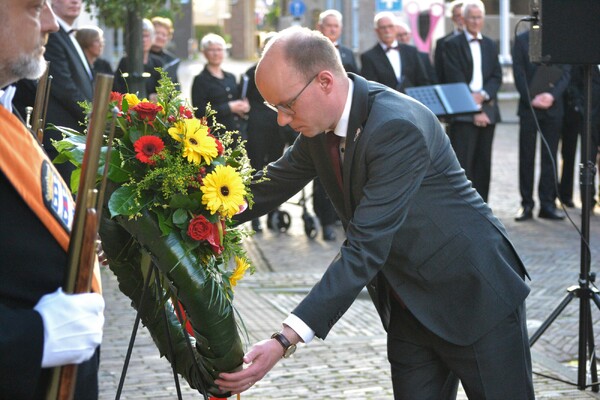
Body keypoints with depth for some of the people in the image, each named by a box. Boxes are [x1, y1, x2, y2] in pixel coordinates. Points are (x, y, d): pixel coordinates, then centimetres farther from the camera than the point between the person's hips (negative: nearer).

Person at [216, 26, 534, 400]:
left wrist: (285, 341, -39)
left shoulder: (398, 127, -30)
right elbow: (272, 184, 12)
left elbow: (364, 251, -35)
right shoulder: (321, 122, -4)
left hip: (476, 296, -7)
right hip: (409, 309, 7)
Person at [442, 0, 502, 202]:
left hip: (487, 111, 5)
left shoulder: (490, 45, 17)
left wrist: (483, 95, -10)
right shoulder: (452, 45, 1)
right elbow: (455, 79, -7)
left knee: (483, 163, 6)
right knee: (462, 163, -8)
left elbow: (497, 76, 10)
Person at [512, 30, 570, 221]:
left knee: (550, 157, 3)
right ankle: (526, 204, 6)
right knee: (526, 156, 1)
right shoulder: (522, 39, 3)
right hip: (528, 106, -1)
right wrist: (531, 98, -13)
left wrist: (553, 95, -14)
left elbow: (565, 73, 2)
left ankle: (548, 204, 8)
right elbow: (519, 73, -2)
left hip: (553, 106, 1)